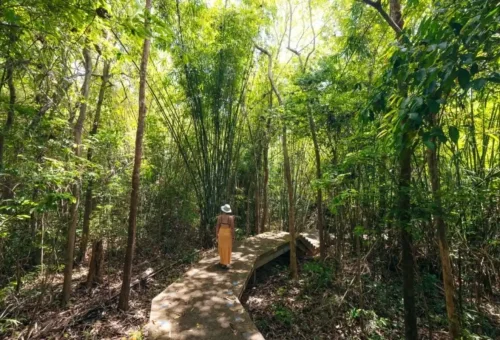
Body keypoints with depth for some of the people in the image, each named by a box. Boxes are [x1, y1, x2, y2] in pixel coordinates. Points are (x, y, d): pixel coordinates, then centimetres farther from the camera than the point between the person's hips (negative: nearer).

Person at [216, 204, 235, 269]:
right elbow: (232, 227, -11)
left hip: (221, 233, 2)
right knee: (227, 248, 6)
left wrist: (216, 234, 6)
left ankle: (223, 262, 25)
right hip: (228, 233, -2)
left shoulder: (219, 216, -6)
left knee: (222, 248, 16)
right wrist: (233, 236, -3)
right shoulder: (231, 217, -11)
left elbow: (217, 226, -4)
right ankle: (226, 264, 8)